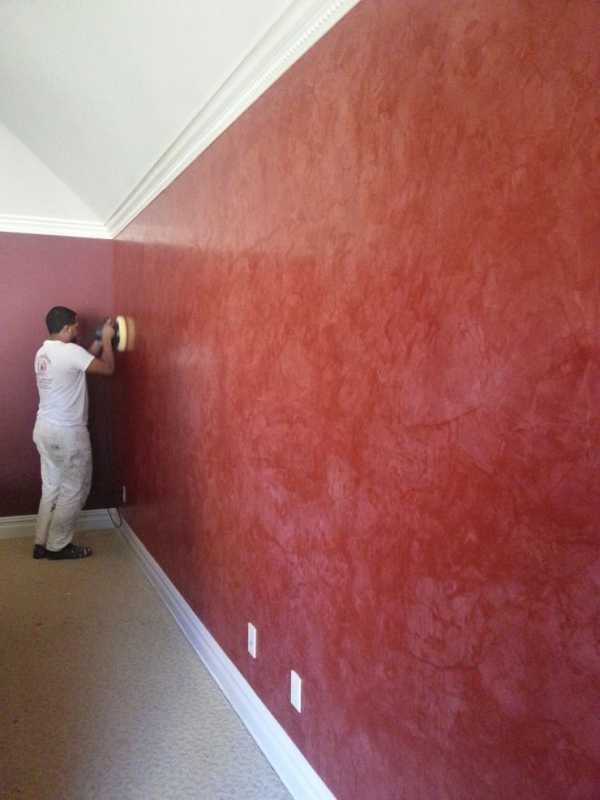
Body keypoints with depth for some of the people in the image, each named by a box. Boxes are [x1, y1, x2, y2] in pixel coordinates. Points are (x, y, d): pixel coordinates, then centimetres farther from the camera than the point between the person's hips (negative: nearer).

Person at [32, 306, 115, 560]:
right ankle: (57, 546, 12)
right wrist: (107, 340, 0)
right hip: (67, 432, -9)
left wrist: (94, 348, 19)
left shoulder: (43, 353, 10)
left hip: (44, 428, 9)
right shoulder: (71, 351, -18)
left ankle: (42, 542, 22)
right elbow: (108, 368, -13)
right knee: (74, 489, 4)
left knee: (52, 487, 17)